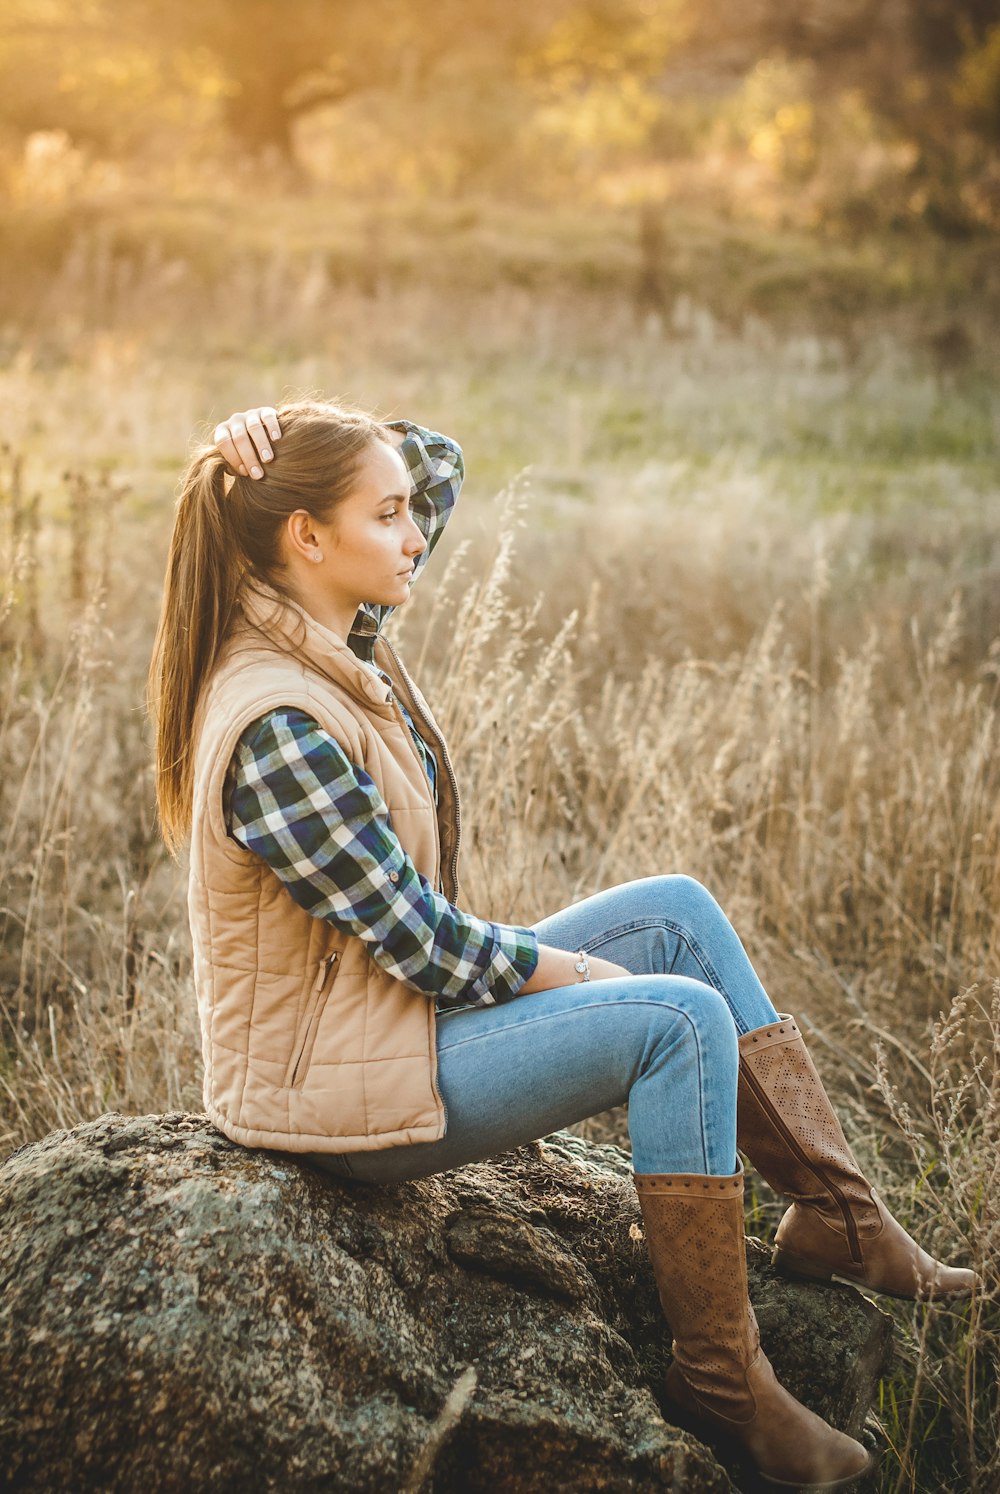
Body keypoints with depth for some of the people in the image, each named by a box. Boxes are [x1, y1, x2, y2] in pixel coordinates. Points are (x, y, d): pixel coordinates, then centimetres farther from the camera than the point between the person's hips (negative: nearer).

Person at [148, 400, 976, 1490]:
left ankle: (837, 1215, 11)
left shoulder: (328, 633, 1)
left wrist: (288, 443, -6)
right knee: (682, 1020, -17)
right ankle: (719, 1373, -5)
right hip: (335, 1080, -10)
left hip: (395, 1000, 10)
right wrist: (596, 976, -10)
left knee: (679, 911, 7)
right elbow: (424, 943, -25)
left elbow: (440, 464, 12)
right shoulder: (277, 727, -28)